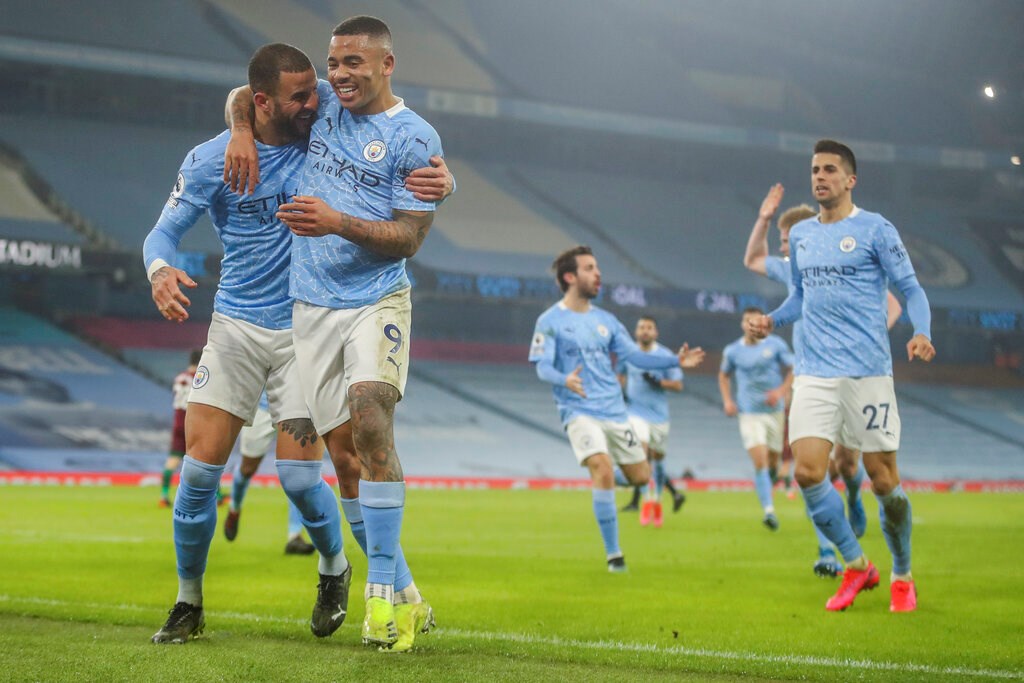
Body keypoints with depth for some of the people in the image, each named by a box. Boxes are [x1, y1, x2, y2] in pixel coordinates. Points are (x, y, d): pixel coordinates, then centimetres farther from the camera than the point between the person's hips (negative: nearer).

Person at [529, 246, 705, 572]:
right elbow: (542, 367, -11)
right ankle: (613, 554, -14)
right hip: (579, 411, -6)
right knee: (603, 471, -23)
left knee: (640, 476, 5)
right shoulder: (550, 321, -3)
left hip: (614, 411, 6)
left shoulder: (605, 320, 13)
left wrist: (676, 361, -3)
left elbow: (635, 356, 9)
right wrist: (565, 380, -32)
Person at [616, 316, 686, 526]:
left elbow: (678, 384, -5)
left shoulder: (665, 355, -4)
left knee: (657, 457, 9)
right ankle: (647, 502, -14)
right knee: (641, 453, -18)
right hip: (636, 412, 0)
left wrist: (658, 382, -20)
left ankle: (656, 501, 26)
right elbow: (621, 374, 22)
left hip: (658, 413, 0)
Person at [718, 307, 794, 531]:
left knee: (772, 461, 9)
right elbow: (724, 375, 19)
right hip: (749, 414, -1)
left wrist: (781, 392, -12)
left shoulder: (776, 345, -2)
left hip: (774, 411, 1)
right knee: (760, 462, -16)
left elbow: (793, 370, 4)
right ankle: (769, 510, -20)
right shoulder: (732, 351, 2)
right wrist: (727, 401, 5)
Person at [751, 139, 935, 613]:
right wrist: (773, 319, 5)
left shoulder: (875, 230, -2)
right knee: (807, 471, -11)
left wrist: (921, 334, -19)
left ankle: (902, 577, 20)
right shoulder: (800, 235, 14)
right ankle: (857, 566, 8)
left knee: (882, 480, -1)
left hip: (867, 372, -4)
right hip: (814, 373, 4)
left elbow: (911, 289, -1)